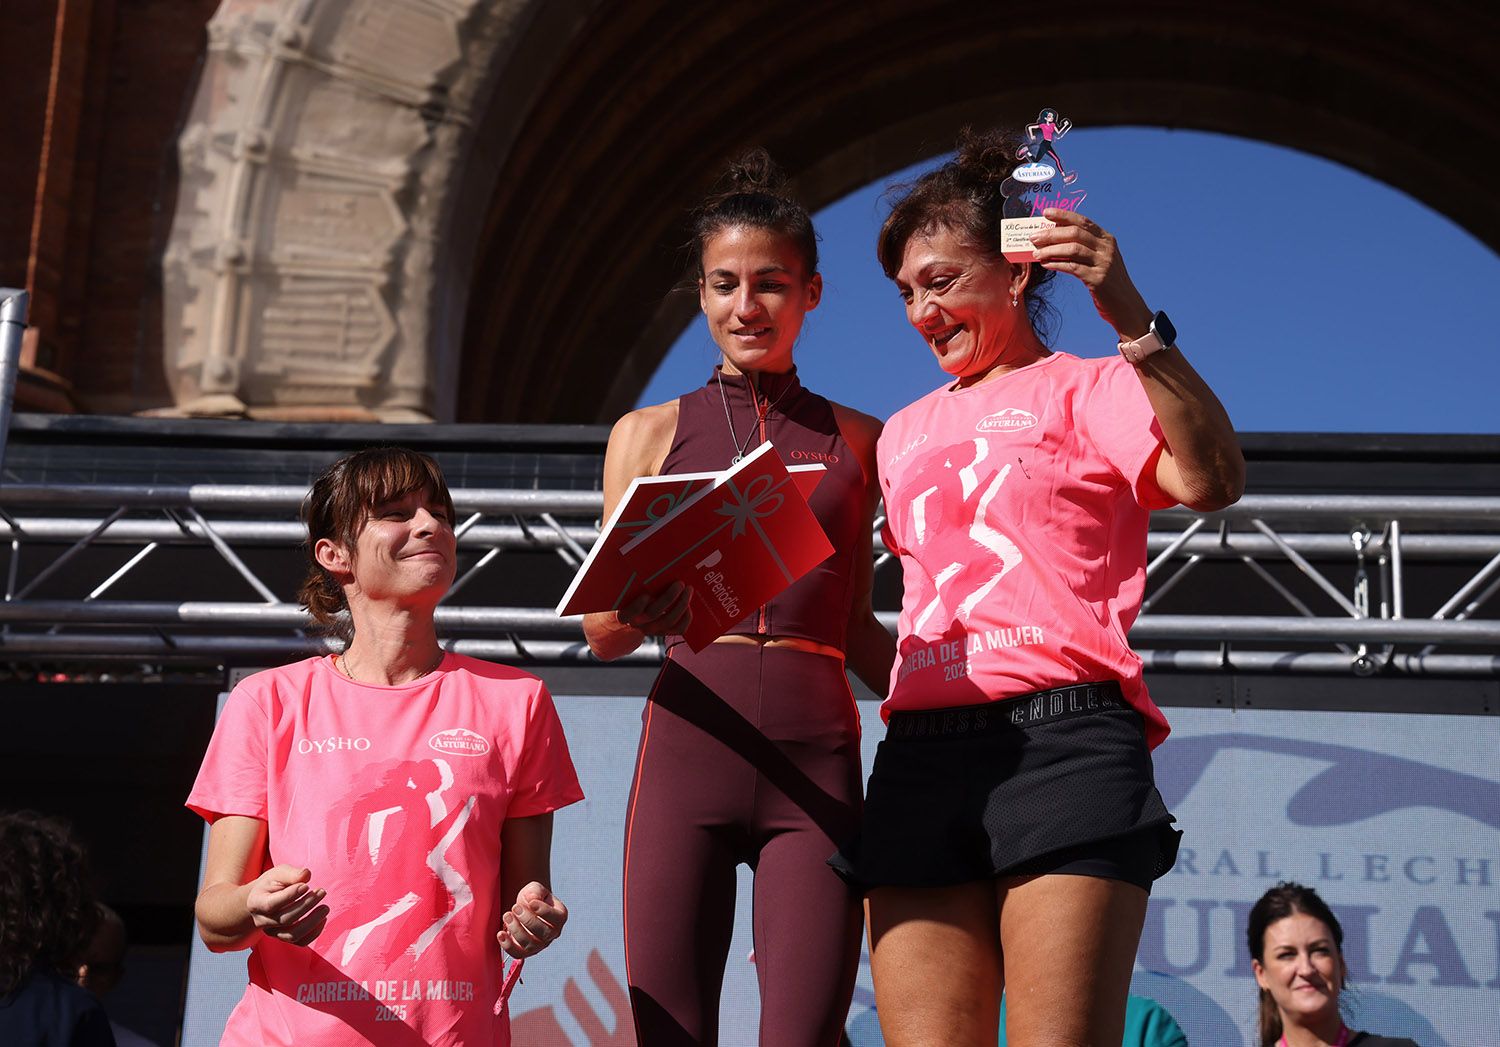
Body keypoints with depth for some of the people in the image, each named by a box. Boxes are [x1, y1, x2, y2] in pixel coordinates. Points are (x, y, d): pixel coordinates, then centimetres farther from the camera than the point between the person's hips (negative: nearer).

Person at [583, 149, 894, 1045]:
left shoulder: (857, 439, 16)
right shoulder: (650, 434, 13)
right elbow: (601, 629, 7)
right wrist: (640, 612, -16)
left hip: (816, 757, 0)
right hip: (688, 742, 0)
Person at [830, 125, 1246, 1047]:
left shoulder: (1084, 390, 9)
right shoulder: (907, 432, 27)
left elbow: (1211, 481, -11)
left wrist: (1132, 320, -19)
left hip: (1062, 737, -5)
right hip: (922, 754, 5)